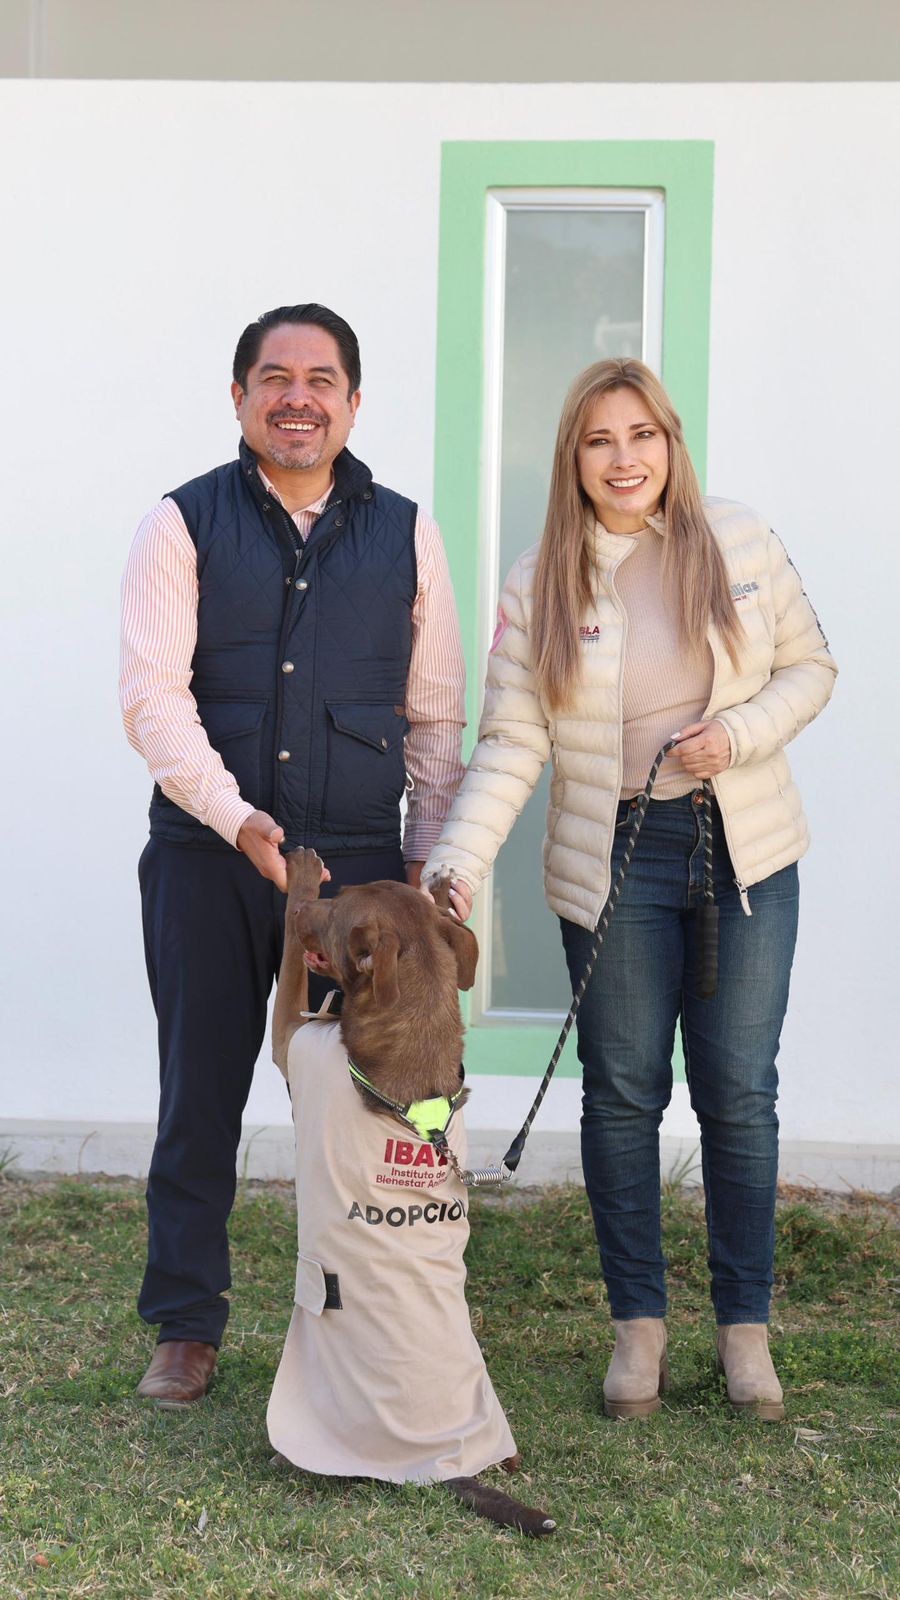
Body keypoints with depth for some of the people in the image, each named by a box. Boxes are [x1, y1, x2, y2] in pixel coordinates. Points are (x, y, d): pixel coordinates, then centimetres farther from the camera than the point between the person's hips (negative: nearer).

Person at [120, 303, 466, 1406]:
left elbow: (435, 715, 11)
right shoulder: (183, 526, 3)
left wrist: (429, 858, 3)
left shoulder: (406, 536, 9)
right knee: (201, 1096, 7)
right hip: (206, 858, -1)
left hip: (360, 860, 1)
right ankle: (187, 1326, 22)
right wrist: (236, 818, -18)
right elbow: (153, 695, -6)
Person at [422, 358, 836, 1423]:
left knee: (740, 1093, 3)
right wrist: (454, 868, -18)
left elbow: (809, 667, 8)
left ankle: (745, 1322, 19)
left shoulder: (741, 545, 0)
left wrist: (741, 732, -11)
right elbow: (510, 745, -7)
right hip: (615, 864, 0)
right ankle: (638, 1322, 22)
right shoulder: (538, 587, -3)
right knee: (622, 1093, 6)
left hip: (746, 854, 1)